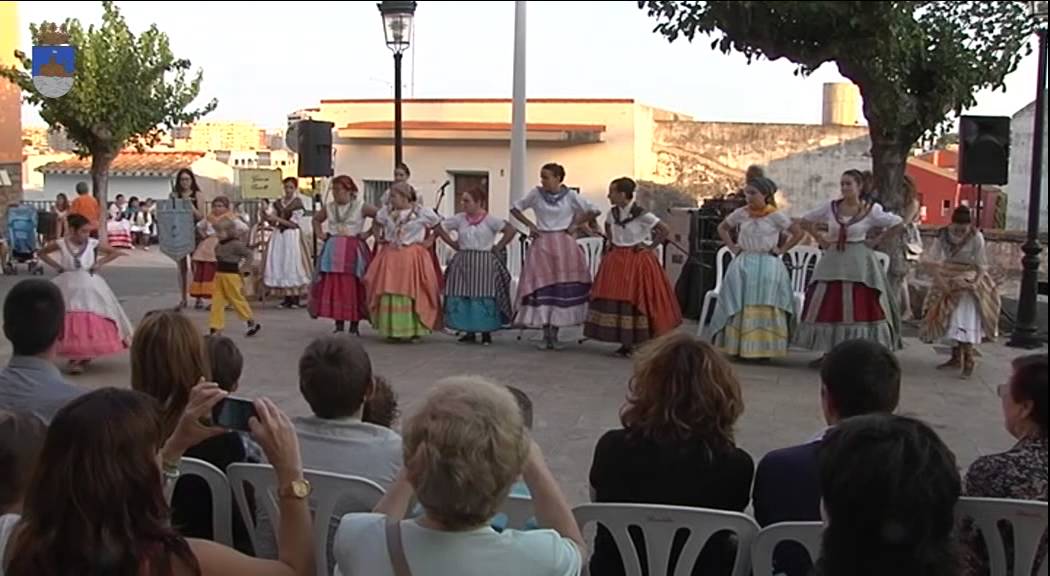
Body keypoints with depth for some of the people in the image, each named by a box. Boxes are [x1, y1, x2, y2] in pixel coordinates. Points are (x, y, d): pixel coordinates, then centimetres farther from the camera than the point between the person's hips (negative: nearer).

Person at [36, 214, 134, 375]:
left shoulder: (93, 244, -6)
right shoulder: (61, 244, -6)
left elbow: (115, 253, 6)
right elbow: (42, 253, 11)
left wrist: (99, 263, -3)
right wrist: (56, 266, 0)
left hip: (89, 287, 0)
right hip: (68, 287, 0)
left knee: (92, 322, -2)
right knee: (70, 323, -3)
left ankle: (86, 355, 11)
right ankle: (74, 359, 3)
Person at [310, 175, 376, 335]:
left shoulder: (360, 207, -2)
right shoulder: (329, 208, 10)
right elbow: (316, 219, 28)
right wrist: (319, 233, 12)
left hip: (353, 251, -4)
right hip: (333, 251, 4)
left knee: (353, 287, -5)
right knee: (333, 286, -3)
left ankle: (354, 325, 5)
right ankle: (339, 325, 5)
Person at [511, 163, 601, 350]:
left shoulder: (570, 196, 0)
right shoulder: (536, 194, 2)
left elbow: (593, 211, 7)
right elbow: (515, 208, 12)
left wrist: (575, 224, 2)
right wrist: (530, 225, 3)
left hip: (563, 245, 0)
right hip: (542, 244, 0)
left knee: (562, 288, -1)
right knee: (541, 287, -4)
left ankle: (554, 334, 8)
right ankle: (546, 334, 2)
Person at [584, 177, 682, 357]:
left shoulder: (641, 214, -15)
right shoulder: (612, 213, 4)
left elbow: (665, 230, -12)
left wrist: (650, 246, -10)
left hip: (637, 261, -6)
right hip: (616, 261, 6)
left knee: (636, 300, -3)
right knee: (615, 300, 2)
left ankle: (640, 344, 7)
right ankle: (625, 343, 12)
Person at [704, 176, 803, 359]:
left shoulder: (776, 216, -3)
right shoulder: (741, 213, 5)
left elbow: (798, 232, 1)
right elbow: (722, 228, 20)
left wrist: (781, 250, -3)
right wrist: (732, 246, 9)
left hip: (767, 266, -2)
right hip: (743, 265, 3)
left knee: (765, 307, -2)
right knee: (740, 306, -2)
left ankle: (764, 349, 2)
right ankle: (739, 347, 2)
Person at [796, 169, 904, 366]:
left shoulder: (871, 210, -4)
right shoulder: (831, 207, 4)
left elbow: (897, 223, 3)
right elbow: (806, 220, 15)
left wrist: (877, 240, 0)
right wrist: (820, 238, 6)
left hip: (859, 263, -3)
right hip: (833, 261, 3)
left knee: (861, 308, -5)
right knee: (826, 307, 2)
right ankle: (828, 352, 11)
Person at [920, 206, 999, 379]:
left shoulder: (976, 238, -18)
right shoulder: (943, 234, -11)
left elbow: (981, 267, -12)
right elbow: (935, 261, -7)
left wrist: (975, 283, -28)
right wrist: (941, 281, -18)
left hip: (968, 280, -4)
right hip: (948, 280, 4)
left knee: (966, 319, -16)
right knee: (949, 319, 11)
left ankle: (969, 359, -14)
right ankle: (956, 358, 24)